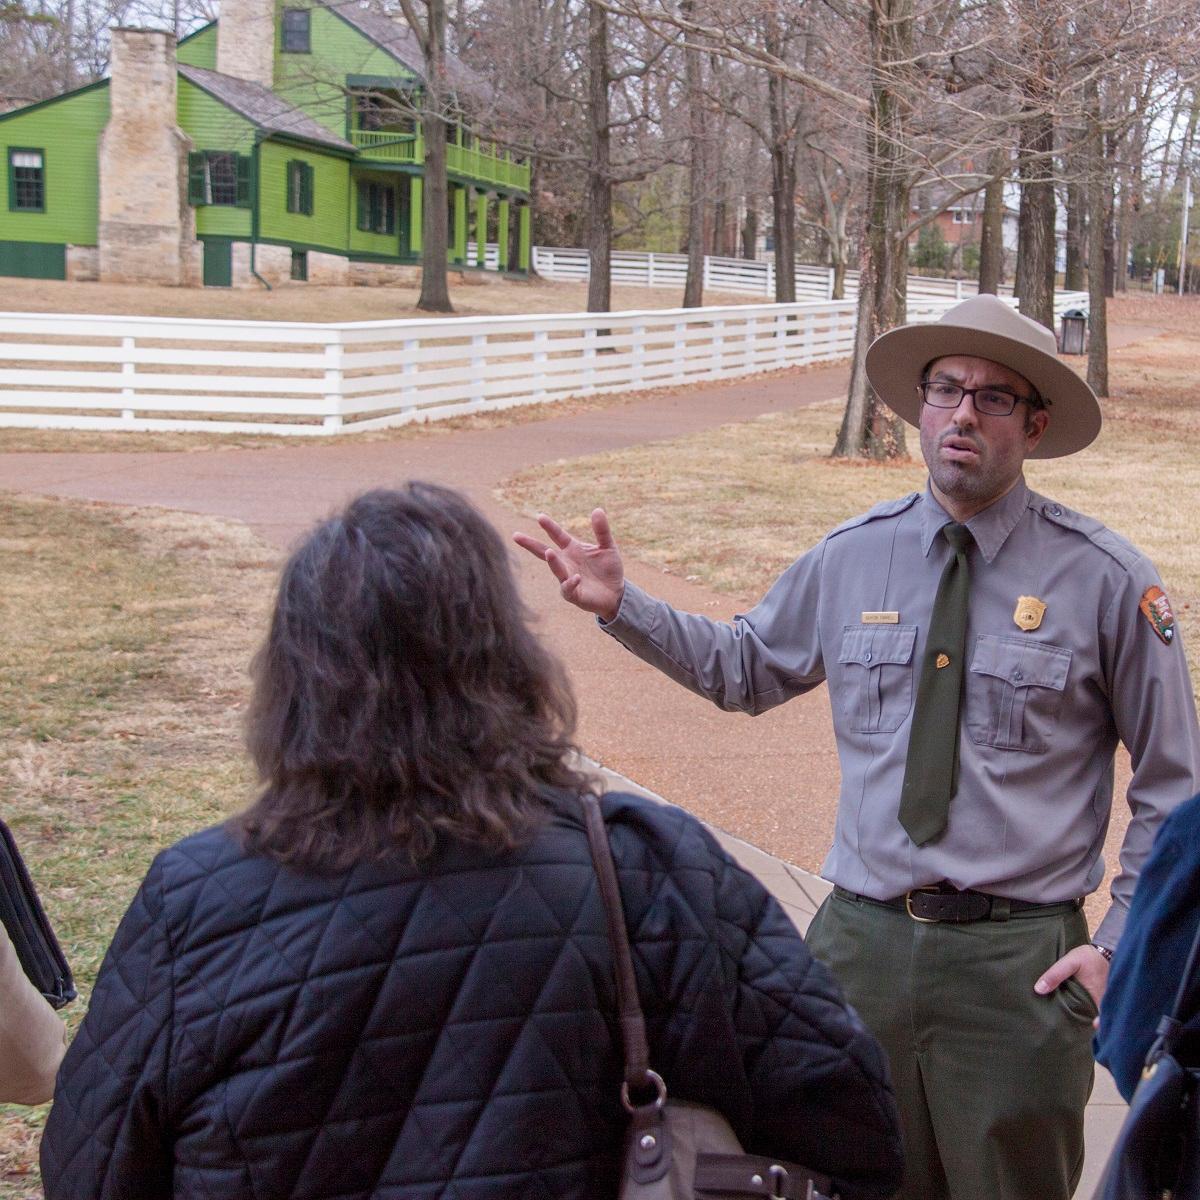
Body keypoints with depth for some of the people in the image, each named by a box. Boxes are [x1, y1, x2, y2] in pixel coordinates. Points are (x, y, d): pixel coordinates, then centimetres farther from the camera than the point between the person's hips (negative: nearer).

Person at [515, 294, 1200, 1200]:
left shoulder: (1106, 578, -4)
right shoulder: (853, 557, 5)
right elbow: (743, 668, 19)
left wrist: (1119, 946, -4)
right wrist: (622, 606, 8)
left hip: (1018, 961, -3)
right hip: (862, 943, 3)